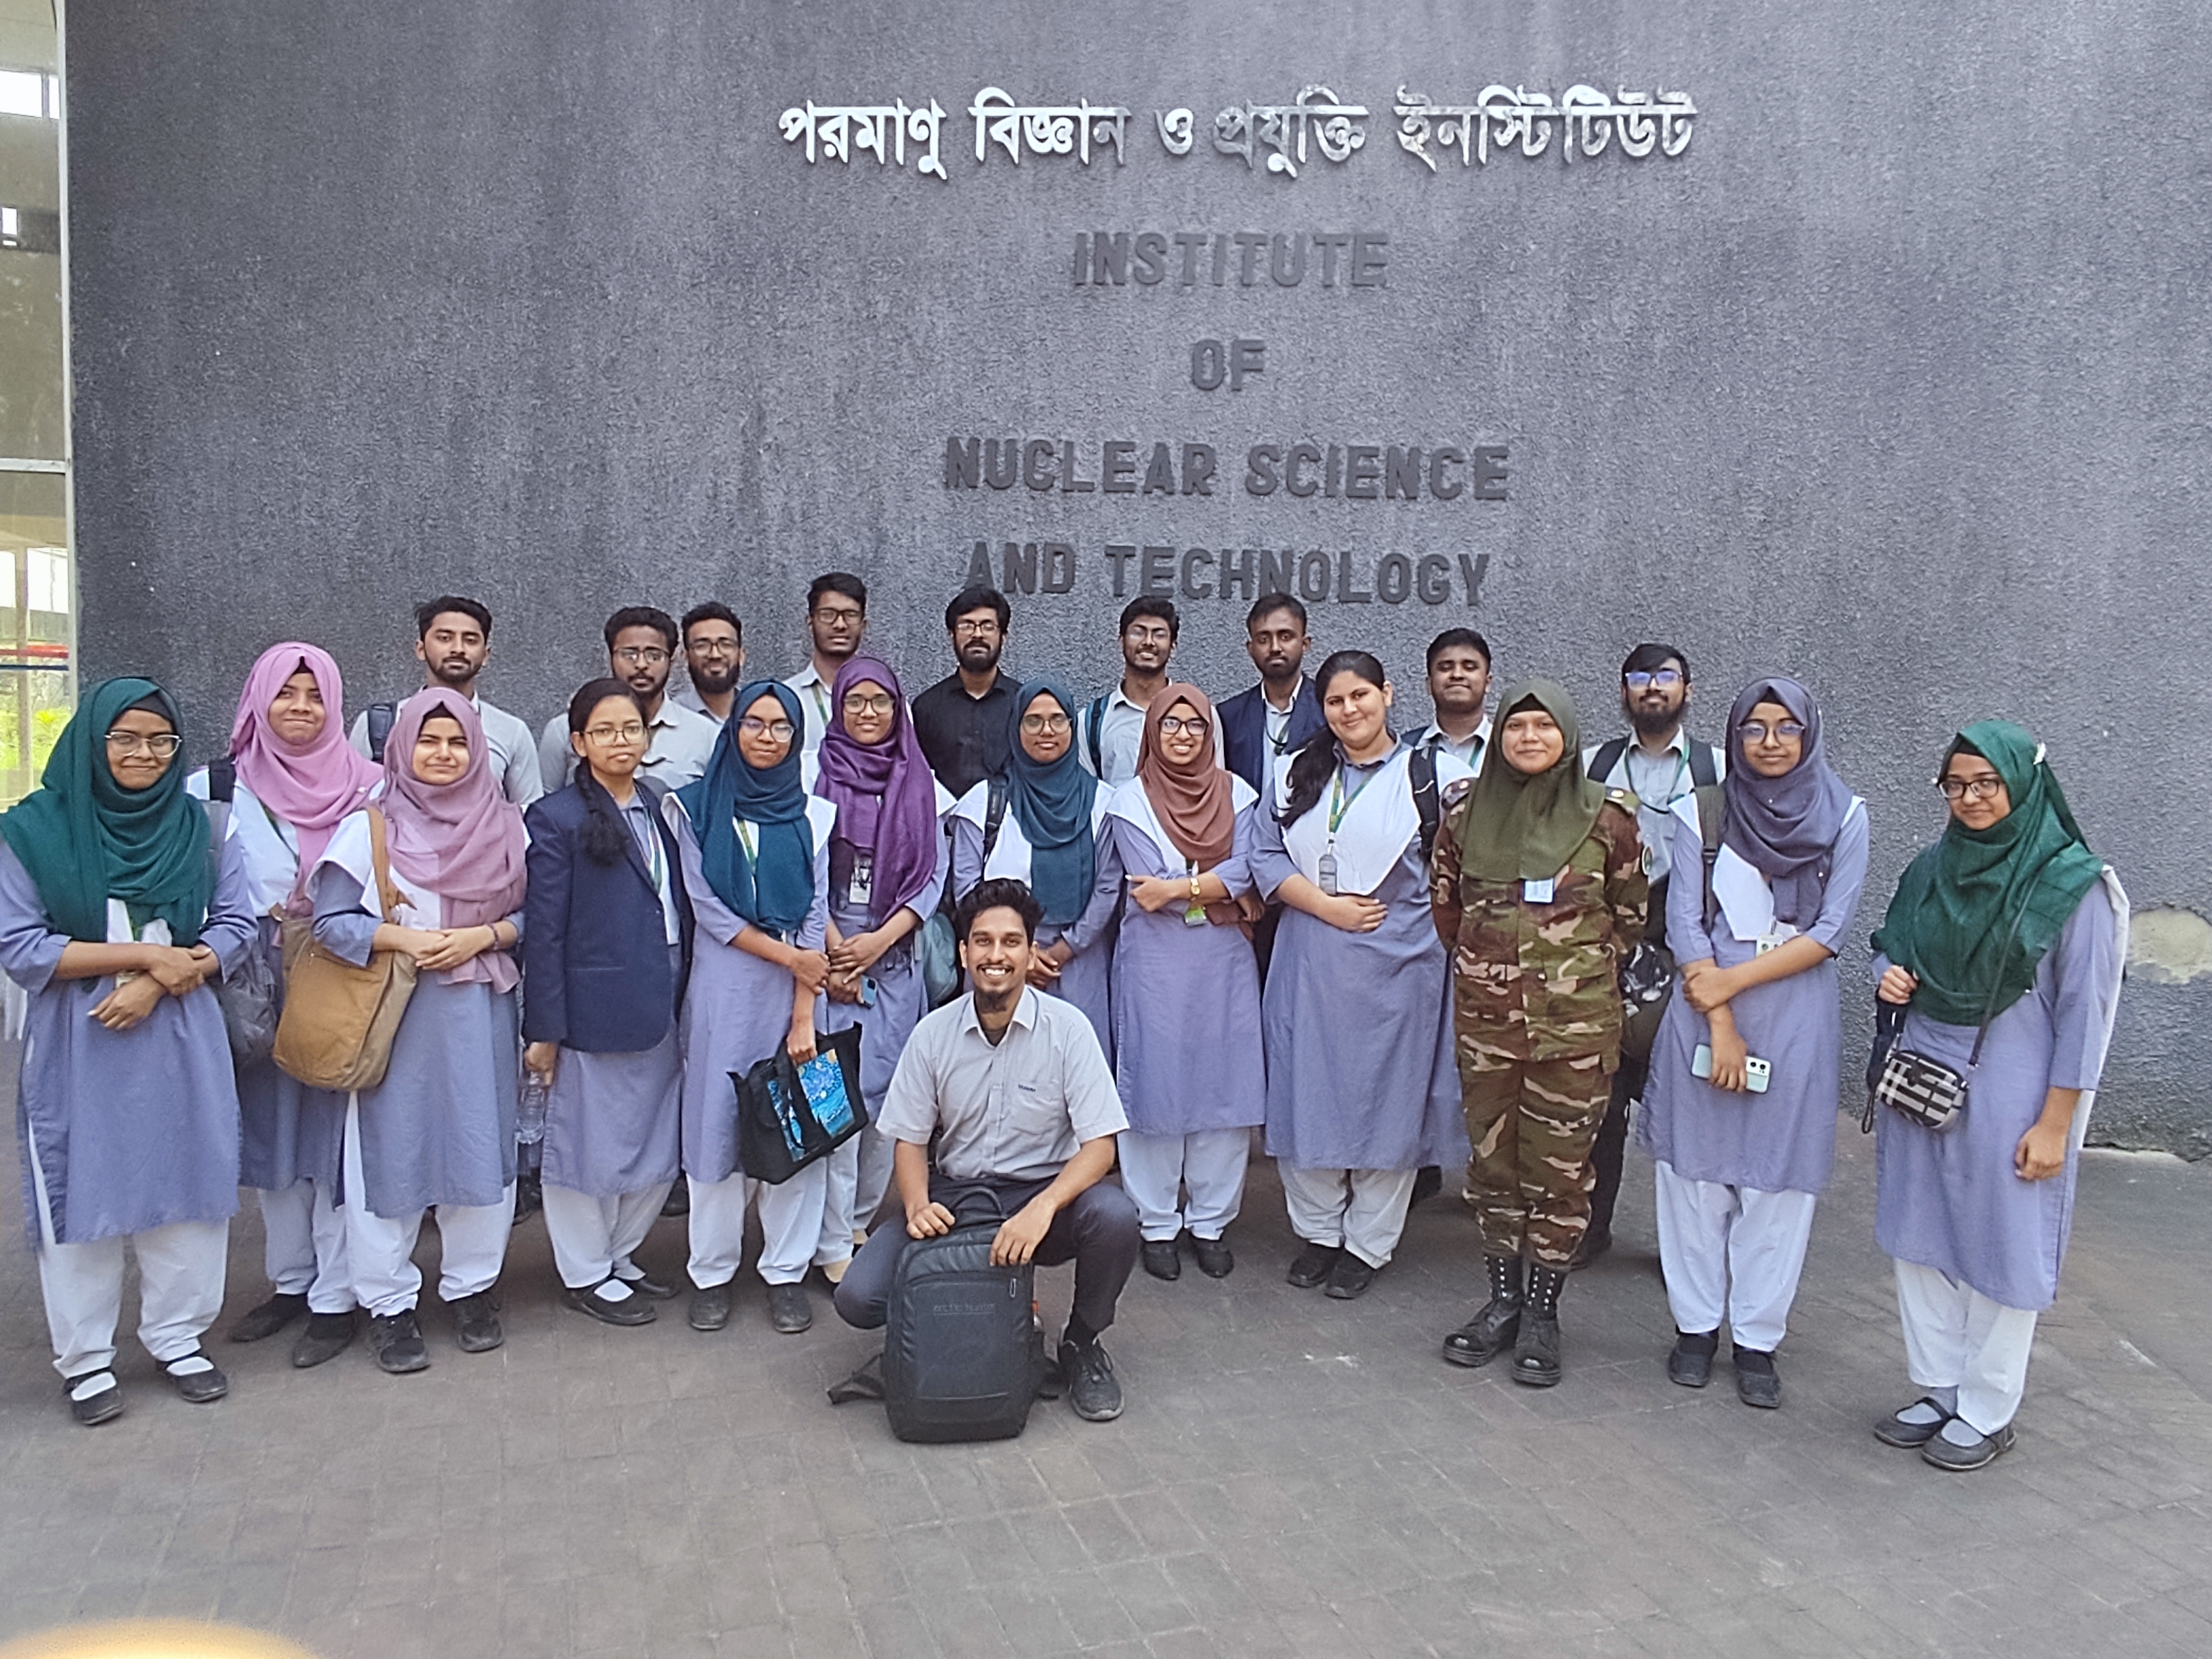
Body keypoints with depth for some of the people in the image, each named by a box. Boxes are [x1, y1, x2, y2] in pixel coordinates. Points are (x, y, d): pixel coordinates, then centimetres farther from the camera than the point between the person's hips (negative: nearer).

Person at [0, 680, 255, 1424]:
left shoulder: (202, 826, 3)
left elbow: (236, 925, 1)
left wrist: (157, 983, -14)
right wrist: (147, 954, -14)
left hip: (182, 1040, 2)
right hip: (76, 1047, -2)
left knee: (185, 1187, 8)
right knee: (81, 1196, 6)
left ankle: (178, 1339, 25)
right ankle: (86, 1359, 22)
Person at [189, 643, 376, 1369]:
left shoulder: (369, 789, -2)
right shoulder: (220, 788, 3)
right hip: (258, 980, 3)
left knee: (334, 1130, 0)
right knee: (271, 1127, 13)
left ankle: (335, 1298, 12)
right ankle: (290, 1281, 28)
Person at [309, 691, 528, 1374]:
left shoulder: (504, 827, 7)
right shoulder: (368, 829, 0)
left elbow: (529, 914, 6)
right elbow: (331, 922, -3)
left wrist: (482, 936, -12)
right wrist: (402, 937, -16)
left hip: (480, 1018, 2)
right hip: (395, 1021, -2)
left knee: (481, 1148, 6)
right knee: (391, 1154, 2)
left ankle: (473, 1287, 23)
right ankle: (389, 1304, 17)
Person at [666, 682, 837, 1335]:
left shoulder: (812, 814, 7)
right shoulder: (696, 809, 4)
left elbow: (816, 914, 0)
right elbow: (706, 906, -4)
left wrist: (804, 1013, -8)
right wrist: (788, 955, -10)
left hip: (797, 986, 1)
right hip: (723, 990, -1)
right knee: (717, 1121, 3)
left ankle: (786, 1270, 14)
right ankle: (712, 1272, 17)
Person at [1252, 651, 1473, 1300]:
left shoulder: (1435, 774, -3)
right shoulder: (1301, 775, 9)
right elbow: (1266, 854, 2)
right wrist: (1327, 905, -10)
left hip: (1396, 964, -3)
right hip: (1309, 965, 4)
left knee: (1386, 1100, 5)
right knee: (1307, 1094, 8)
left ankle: (1368, 1244, 20)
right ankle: (1318, 1231, 25)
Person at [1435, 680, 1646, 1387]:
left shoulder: (1607, 817, -3)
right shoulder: (1467, 814, 3)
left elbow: (1630, 913, 9)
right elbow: (1444, 903, 16)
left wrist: (1578, 969, 10)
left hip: (1575, 1020, -2)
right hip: (1484, 1017, 3)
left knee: (1560, 1167, 4)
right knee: (1493, 1160, 11)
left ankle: (1541, 1311, 19)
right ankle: (1503, 1299, 25)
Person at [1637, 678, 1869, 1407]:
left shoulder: (1844, 816, 1)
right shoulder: (1701, 812, 1)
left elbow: (1828, 932, -4)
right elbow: (1686, 924, -3)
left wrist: (1735, 980, -12)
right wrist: (1721, 1026, -9)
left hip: (1798, 1018, 0)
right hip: (1704, 1007, 0)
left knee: (1779, 1177, 4)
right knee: (1695, 1166, 6)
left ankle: (1757, 1337, 17)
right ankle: (1696, 1324, 20)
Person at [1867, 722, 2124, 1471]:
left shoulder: (2074, 884, -10)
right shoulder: (1931, 868, 5)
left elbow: (2084, 1013, -10)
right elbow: (1891, 946, 19)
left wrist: (2054, 1124, -11)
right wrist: (1888, 977, -5)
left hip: (2006, 1095, -5)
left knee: (1998, 1250, 5)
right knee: (1921, 1241, 12)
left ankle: (1986, 1412, 21)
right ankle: (1937, 1392, 28)